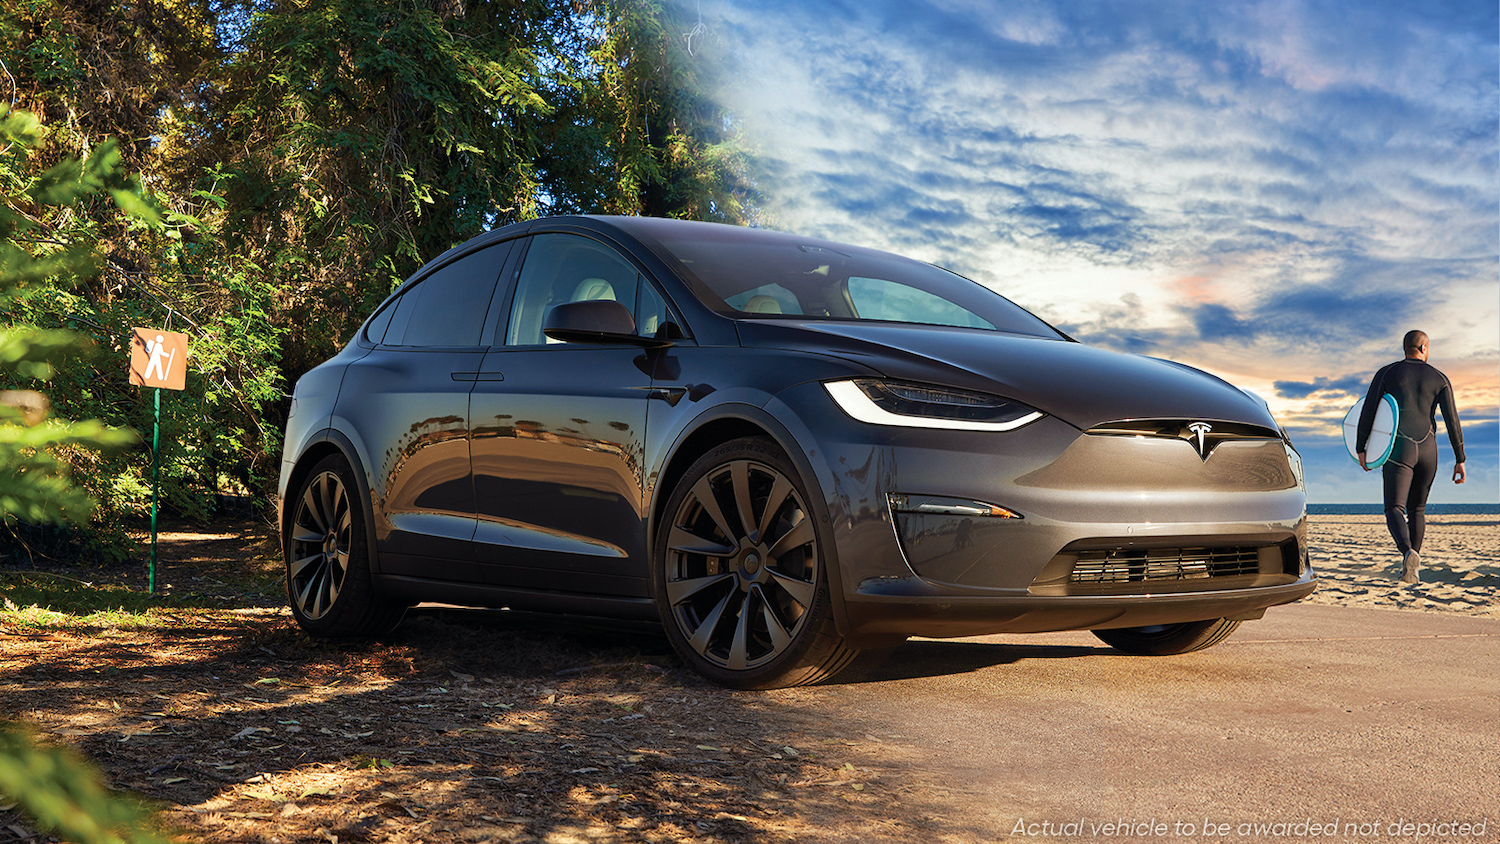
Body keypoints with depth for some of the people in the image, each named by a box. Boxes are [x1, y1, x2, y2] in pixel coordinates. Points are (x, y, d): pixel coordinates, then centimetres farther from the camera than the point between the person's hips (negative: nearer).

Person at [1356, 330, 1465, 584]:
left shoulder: (1386, 373, 3)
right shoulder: (1439, 378, 6)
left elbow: (1368, 411, -3)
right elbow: (1452, 419, 0)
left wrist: (1360, 449, 2)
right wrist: (1460, 460, 2)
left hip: (1399, 449, -2)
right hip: (1427, 449, 3)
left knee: (1395, 510, -6)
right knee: (1417, 509, 18)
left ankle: (1408, 553, -36)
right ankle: (1411, 571, 16)